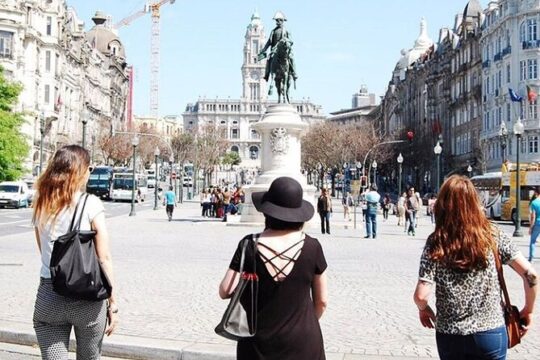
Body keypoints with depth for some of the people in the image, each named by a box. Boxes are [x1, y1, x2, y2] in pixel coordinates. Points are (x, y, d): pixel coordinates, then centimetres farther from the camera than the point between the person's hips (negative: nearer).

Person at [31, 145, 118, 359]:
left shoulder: (41, 206, 5)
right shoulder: (91, 204, -7)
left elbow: (45, 253, 12)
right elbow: (104, 259, -8)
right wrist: (113, 303, -2)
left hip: (48, 296, 3)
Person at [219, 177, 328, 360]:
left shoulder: (250, 245, -11)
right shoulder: (312, 247, -8)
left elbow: (226, 291, -12)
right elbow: (322, 300, 0)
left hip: (259, 343, 0)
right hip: (302, 341, 0)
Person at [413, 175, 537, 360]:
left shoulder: (435, 243, -11)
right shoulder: (493, 235, -7)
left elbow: (421, 295, -14)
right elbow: (530, 274, -9)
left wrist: (423, 309, 8)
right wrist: (528, 310, 7)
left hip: (450, 336, 0)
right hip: (491, 333, 0)